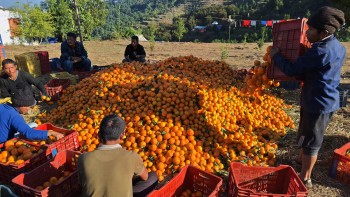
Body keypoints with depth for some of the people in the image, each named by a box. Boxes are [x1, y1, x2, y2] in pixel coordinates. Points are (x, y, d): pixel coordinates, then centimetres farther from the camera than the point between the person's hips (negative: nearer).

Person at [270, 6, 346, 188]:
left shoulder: (320, 51, -25)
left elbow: (292, 70, -20)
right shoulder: (338, 47, 5)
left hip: (318, 103, -9)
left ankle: (305, 179, 20)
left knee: (310, 141, 5)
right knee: (308, 136, 27)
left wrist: (276, 55, -4)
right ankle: (301, 159, 49)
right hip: (326, 101, 9)